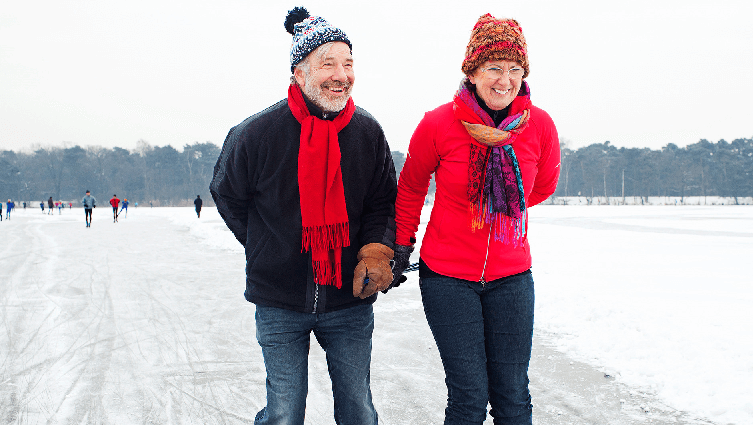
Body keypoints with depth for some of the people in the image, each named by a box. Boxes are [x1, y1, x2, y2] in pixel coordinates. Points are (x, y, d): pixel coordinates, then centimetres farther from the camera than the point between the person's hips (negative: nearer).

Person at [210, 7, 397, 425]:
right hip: (279, 304, -2)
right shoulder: (256, 133, -11)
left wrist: (375, 250, -11)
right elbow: (227, 194, 7)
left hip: (350, 299, 2)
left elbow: (383, 202, 7)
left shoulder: (368, 132, -4)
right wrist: (268, 248, 9)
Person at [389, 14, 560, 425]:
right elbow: (410, 187, 7)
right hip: (447, 274, -2)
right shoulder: (438, 124, -11)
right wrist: (401, 247, 10)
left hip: (511, 275, 2)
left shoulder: (539, 126, -5)